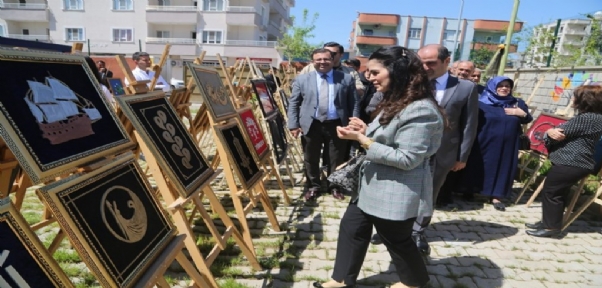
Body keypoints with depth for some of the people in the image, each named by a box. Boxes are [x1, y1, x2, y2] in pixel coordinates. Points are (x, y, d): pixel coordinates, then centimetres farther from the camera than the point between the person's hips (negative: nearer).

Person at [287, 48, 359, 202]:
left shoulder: (346, 78, 4)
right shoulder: (302, 79, 5)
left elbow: (354, 103, 5)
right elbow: (293, 103, 4)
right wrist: (293, 125, -4)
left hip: (337, 125, 0)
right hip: (311, 125, 0)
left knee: (337, 159, 11)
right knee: (311, 159, 11)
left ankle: (334, 186, 31)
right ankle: (313, 186, 31)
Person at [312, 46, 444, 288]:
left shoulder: (420, 110, -25)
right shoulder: (395, 102, 8)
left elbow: (406, 159, -26)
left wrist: (361, 140, -25)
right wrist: (365, 130, -2)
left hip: (397, 193, -10)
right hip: (374, 186, 10)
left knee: (397, 240, 14)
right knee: (351, 228, 16)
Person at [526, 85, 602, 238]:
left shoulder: (585, 119, -19)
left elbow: (560, 133, -20)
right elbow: (569, 133, 11)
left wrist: (549, 133, -2)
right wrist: (553, 132, -6)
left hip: (570, 163, -10)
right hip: (576, 162, 10)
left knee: (550, 191, -2)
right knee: (559, 193, 16)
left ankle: (551, 227, 6)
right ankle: (548, 222, 25)